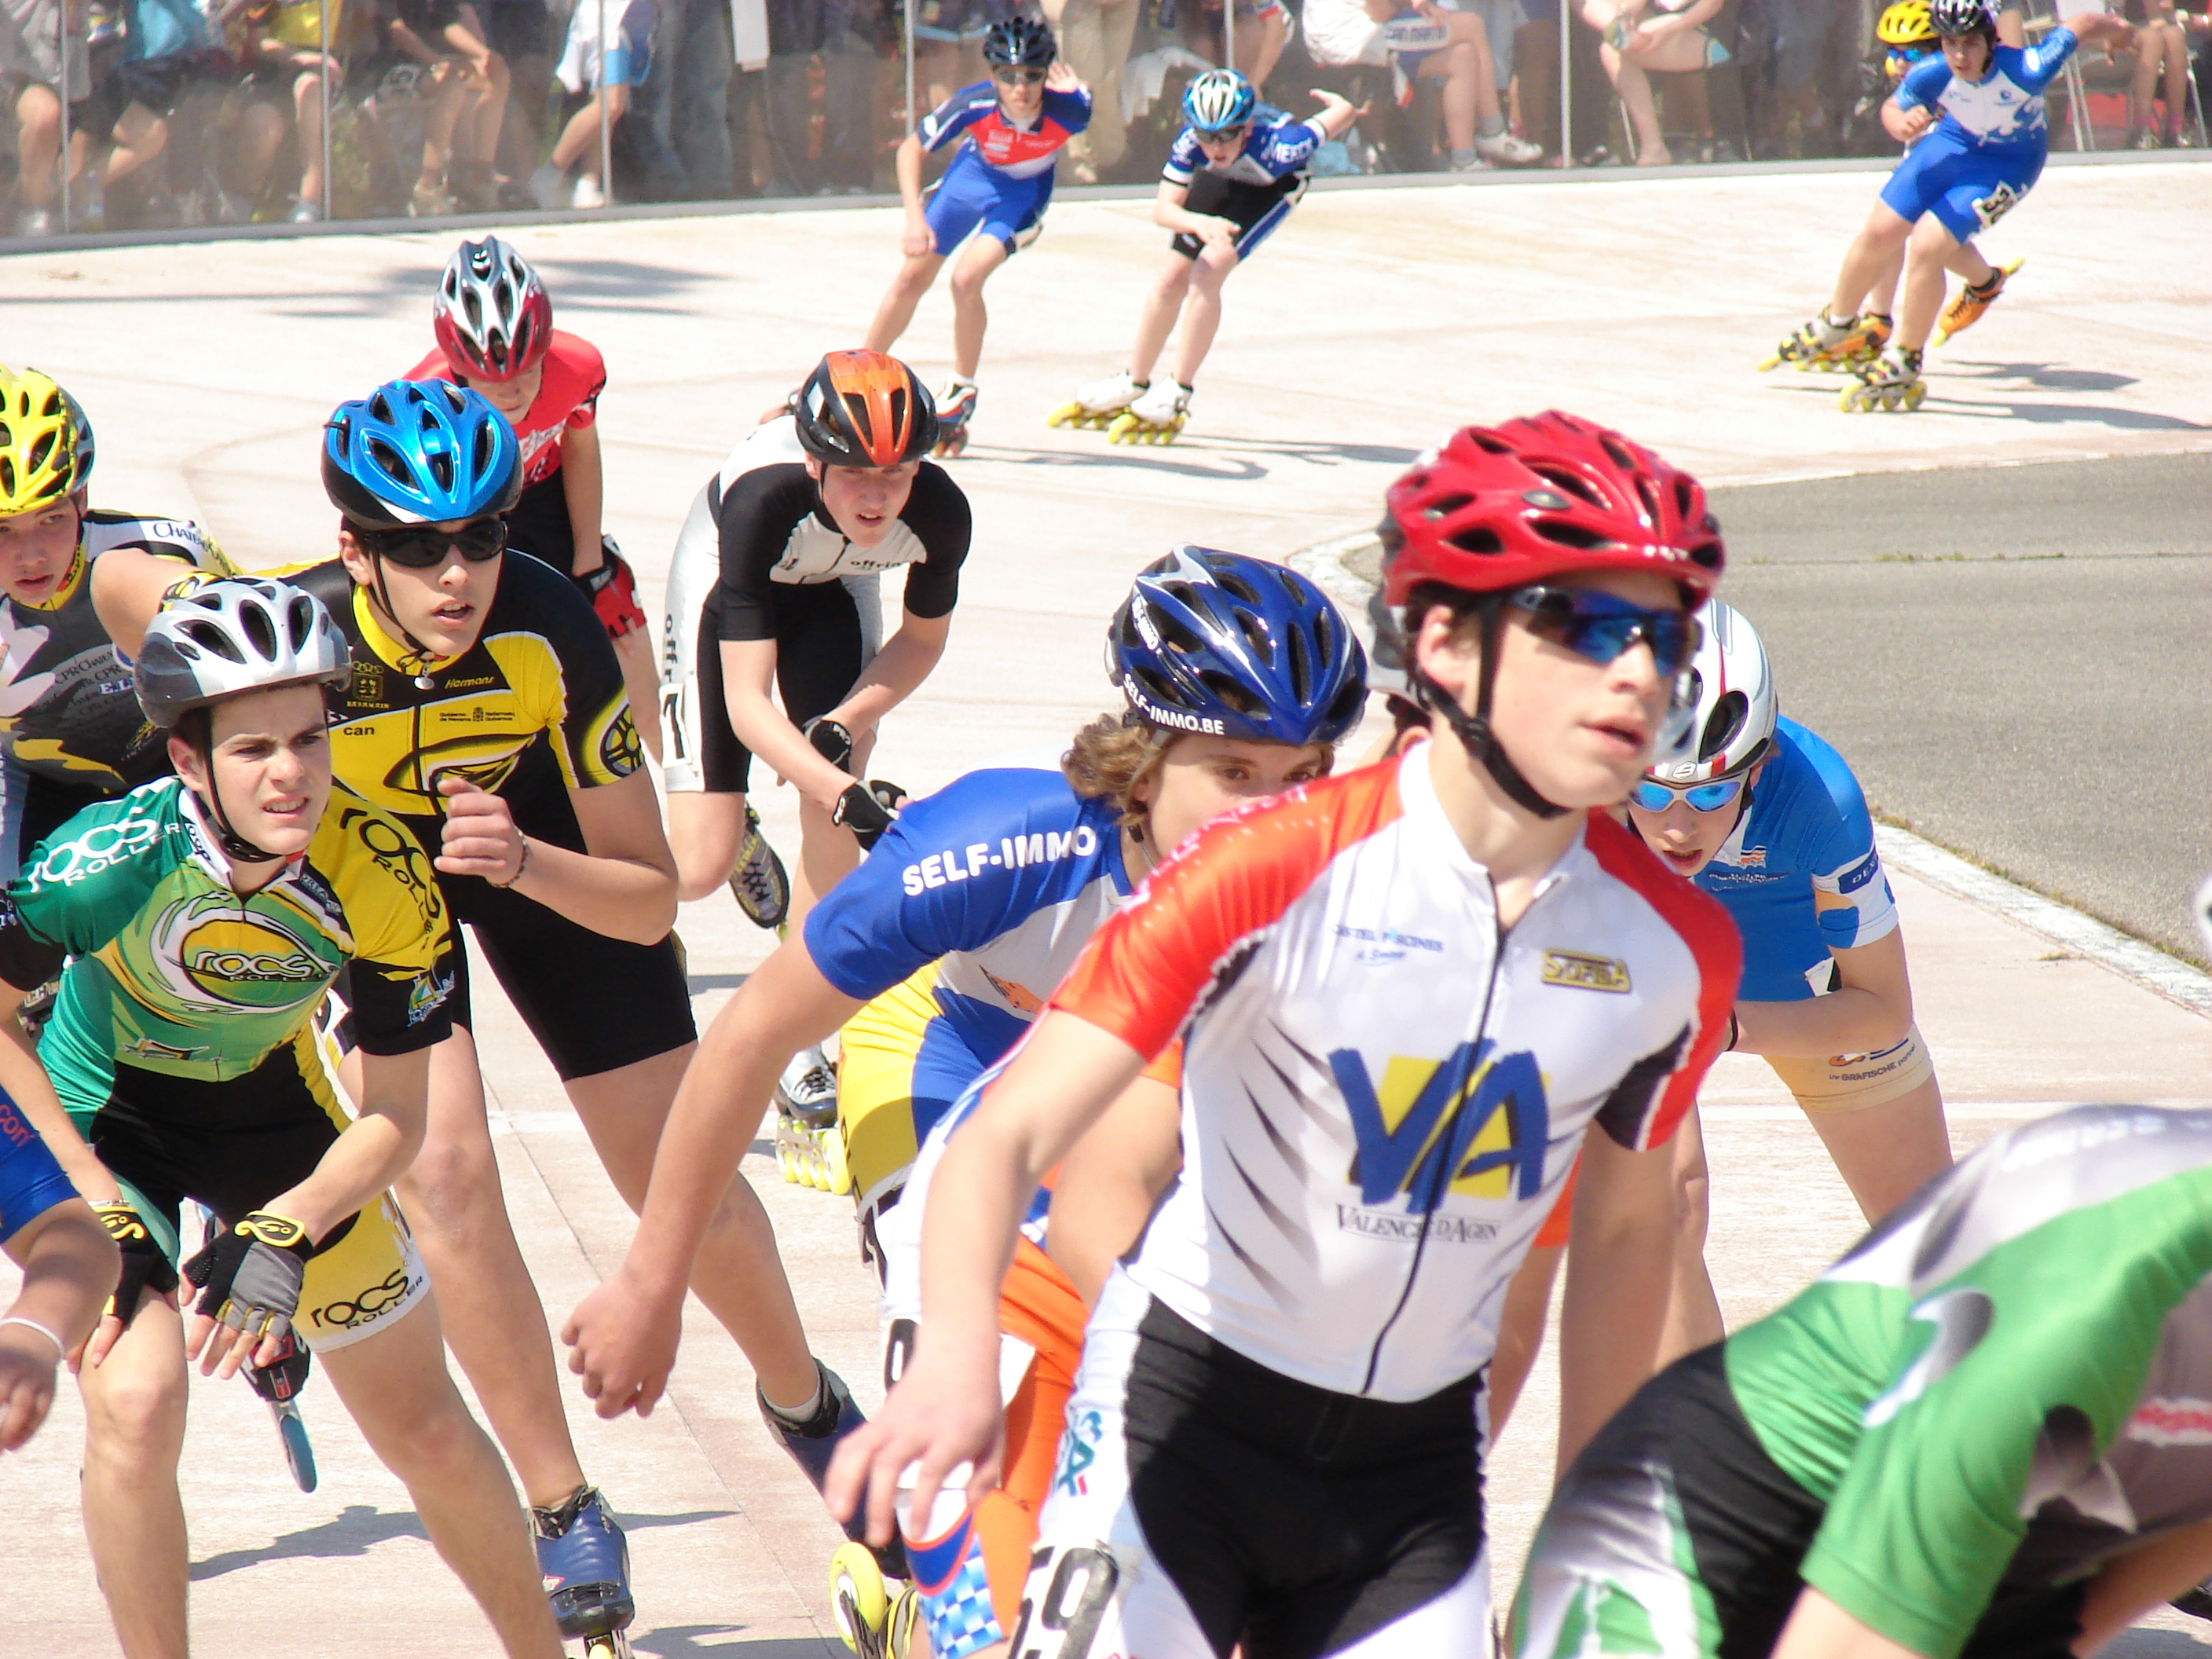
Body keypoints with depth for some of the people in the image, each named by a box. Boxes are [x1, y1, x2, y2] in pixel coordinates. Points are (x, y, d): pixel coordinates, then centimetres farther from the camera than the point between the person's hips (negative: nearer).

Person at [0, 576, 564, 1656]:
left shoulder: (379, 883, -28)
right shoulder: (118, 857, -35)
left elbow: (394, 1121, -16)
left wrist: (283, 1235, -31)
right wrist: (106, 1209, -23)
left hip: (269, 1109, 2)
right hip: (101, 1114, -2)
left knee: (425, 1429, 5)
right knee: (135, 1403, -22)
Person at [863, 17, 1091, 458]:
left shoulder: (1066, 110, -35)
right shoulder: (975, 104, -34)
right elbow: (911, 149, -19)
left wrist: (1074, 94, -26)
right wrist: (915, 219, -28)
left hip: (1025, 190, -2)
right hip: (974, 172, 2)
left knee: (967, 279, -21)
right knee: (912, 279, 5)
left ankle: (961, 392, 2)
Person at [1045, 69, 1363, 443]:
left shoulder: (1279, 147, -44)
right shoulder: (1191, 142, -37)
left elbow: (1345, 113, -30)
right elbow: (1163, 209, -40)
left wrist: (1338, 105, -5)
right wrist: (1198, 222, -62)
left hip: (1275, 185, -3)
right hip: (1220, 179, 3)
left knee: (1206, 274, -21)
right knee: (1172, 282, 5)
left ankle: (1175, 398, -13)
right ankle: (1133, 386, 26)